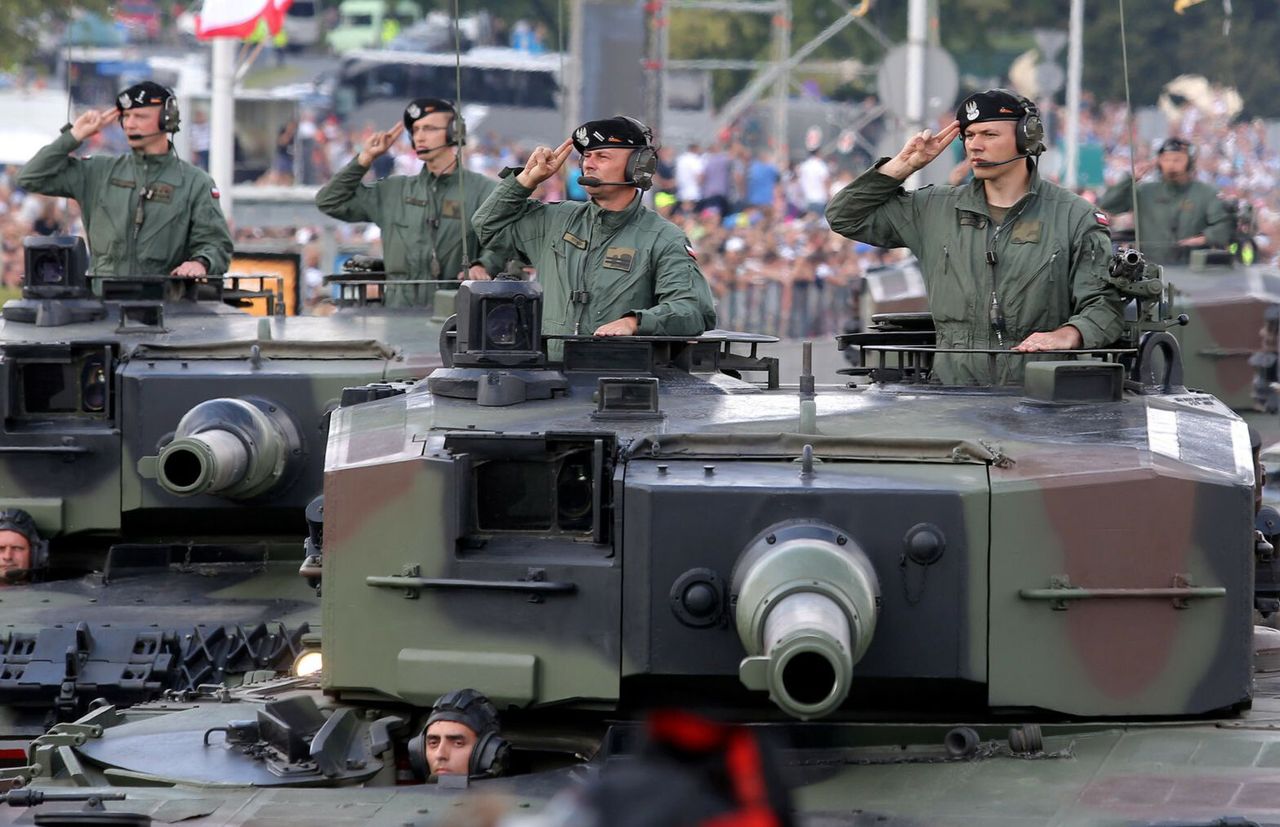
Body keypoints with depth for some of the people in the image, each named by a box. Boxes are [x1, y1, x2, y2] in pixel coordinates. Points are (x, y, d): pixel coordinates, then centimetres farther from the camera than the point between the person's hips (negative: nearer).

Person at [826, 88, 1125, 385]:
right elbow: (845, 216, 21)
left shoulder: (1076, 218, 5)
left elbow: (1105, 305, -1)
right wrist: (904, 165, 11)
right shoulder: (935, 210, 16)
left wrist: (1067, 335, -23)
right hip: (953, 393, 2)